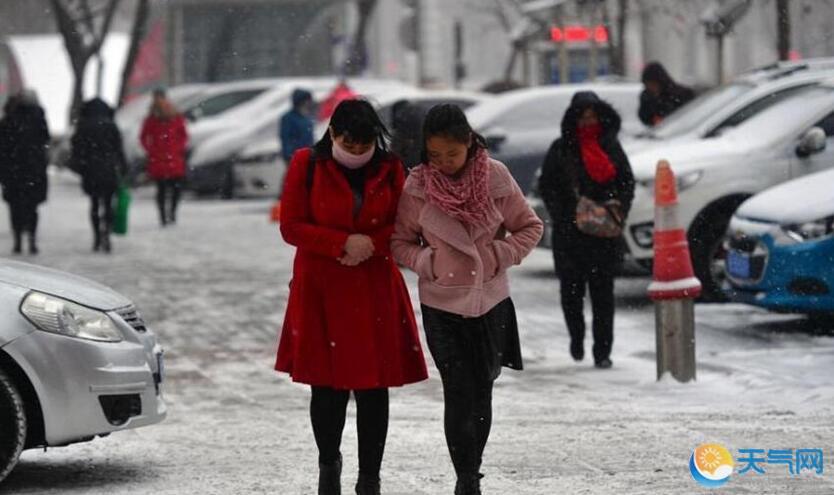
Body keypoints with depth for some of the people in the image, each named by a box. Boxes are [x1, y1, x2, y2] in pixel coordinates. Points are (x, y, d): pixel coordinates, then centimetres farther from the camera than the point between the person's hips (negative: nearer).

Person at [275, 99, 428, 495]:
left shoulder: (389, 169, 3)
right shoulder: (306, 165, -3)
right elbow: (291, 227, -4)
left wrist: (371, 245, -13)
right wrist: (344, 243, -15)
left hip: (375, 289, 1)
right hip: (321, 288, -1)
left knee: (373, 387, -1)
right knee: (327, 386, 5)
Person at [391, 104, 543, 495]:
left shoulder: (495, 176, -8)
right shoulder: (417, 185, -9)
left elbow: (530, 228, 2)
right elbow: (400, 242, 2)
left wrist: (498, 255, -11)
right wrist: (429, 261, -14)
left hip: (491, 302, 1)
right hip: (442, 305, -1)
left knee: (482, 393, 9)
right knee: (459, 394, -6)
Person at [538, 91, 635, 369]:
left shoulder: (611, 146, 8)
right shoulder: (561, 149, 3)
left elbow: (627, 182, 12)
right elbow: (546, 186, 3)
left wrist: (619, 209, -5)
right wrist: (562, 215, -10)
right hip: (569, 232, -1)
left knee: (603, 292, -2)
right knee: (572, 289, 4)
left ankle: (602, 351, 1)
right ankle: (576, 338, 27)